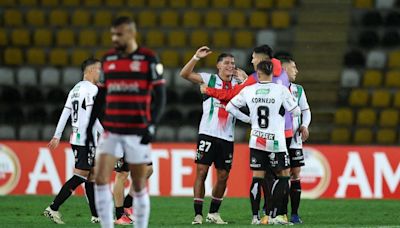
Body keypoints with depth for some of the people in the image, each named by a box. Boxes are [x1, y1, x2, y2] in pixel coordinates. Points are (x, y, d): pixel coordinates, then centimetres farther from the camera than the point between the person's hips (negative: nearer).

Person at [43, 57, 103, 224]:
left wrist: (56, 137, 15)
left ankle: (96, 215, 14)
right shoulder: (91, 89, -11)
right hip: (86, 140, -10)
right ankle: (53, 209, -13)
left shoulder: (75, 89, 16)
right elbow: (92, 116, -18)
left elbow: (65, 114, 15)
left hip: (76, 138, 10)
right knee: (80, 176, -9)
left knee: (92, 176, 12)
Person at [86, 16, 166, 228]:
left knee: (138, 185, 3)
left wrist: (152, 125, -15)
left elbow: (159, 96, -5)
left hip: (137, 131, -4)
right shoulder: (108, 59, 10)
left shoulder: (149, 59, -3)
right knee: (100, 179, -10)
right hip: (111, 130, 4)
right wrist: (89, 126, 12)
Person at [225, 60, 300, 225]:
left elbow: (230, 107, 10)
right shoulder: (281, 90, -8)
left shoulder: (248, 91, 1)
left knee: (258, 177, 7)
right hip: (276, 141, -3)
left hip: (256, 141, 3)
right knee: (283, 175, 7)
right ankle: (276, 215, -2)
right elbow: (296, 111, 0)